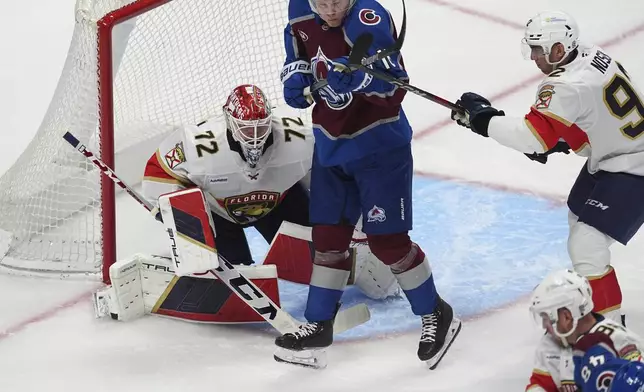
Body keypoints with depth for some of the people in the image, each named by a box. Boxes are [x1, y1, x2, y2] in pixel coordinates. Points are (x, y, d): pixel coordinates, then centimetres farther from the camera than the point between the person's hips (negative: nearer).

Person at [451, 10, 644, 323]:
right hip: (614, 155, 11)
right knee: (579, 218, 26)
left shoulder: (567, 86, -29)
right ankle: (586, 292, 46)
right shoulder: (591, 55, -1)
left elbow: (532, 135, -34)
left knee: (585, 245, -13)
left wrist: (482, 117, -26)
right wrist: (558, 141, 3)